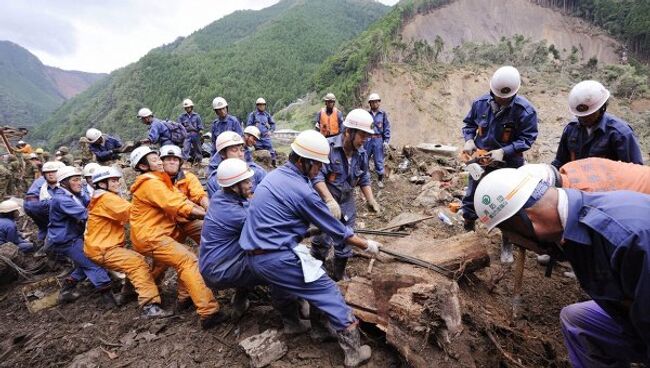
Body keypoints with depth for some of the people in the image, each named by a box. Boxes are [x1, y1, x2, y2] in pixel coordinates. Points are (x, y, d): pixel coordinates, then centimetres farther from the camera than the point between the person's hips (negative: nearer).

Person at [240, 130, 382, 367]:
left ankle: (291, 325, 55)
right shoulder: (302, 191, -19)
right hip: (278, 258, -9)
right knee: (329, 294, 3)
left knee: (282, 284, 34)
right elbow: (335, 229, -9)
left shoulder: (274, 175, 7)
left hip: (253, 256, 9)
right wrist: (366, 245, 5)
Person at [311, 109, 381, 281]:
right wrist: (329, 200, -34)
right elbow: (316, 176, -27)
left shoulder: (361, 153, -3)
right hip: (325, 199, -5)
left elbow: (364, 179, 11)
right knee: (323, 240, 2)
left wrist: (371, 200, 6)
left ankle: (339, 274, 35)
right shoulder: (328, 146, -23)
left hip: (347, 202, 6)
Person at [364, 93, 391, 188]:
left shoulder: (383, 114, 0)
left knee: (379, 161, 4)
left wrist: (386, 141, -6)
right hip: (367, 139, 2)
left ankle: (380, 179, 18)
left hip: (378, 140, -1)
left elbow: (387, 128, 0)